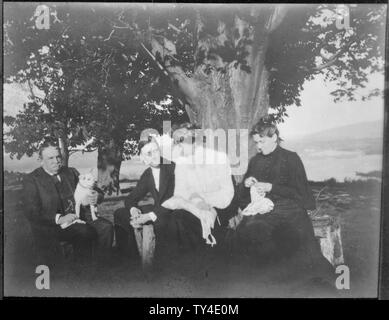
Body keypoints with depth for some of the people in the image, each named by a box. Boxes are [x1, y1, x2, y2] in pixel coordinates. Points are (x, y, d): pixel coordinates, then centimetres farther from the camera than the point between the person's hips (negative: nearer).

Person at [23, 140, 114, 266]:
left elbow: (93, 191, 17)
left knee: (106, 227, -21)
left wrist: (96, 197, -8)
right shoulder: (31, 180, 1)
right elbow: (32, 213, -8)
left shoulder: (71, 172, 15)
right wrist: (59, 219, -22)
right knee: (86, 232, -30)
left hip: (79, 217, 5)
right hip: (51, 226, -4)